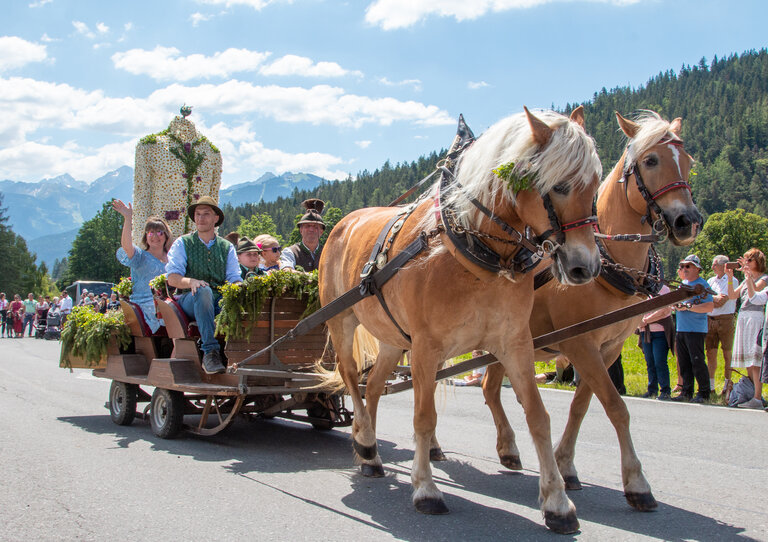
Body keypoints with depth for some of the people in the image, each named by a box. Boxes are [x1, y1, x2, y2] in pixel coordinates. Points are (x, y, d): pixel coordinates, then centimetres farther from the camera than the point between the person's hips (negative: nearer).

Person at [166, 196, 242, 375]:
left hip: (221, 300, 2)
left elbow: (235, 278, 9)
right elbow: (172, 278, 0)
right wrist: (191, 282, -23)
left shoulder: (227, 247, 18)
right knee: (204, 291, -38)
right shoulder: (182, 244, 12)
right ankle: (210, 352, -43)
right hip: (190, 299, -2)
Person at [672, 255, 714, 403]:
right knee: (684, 363, 9)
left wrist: (688, 307, -20)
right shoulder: (683, 284, 18)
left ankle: (704, 393, 1)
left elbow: (710, 306, -18)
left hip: (696, 330, -8)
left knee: (697, 362, -7)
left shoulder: (702, 284, -8)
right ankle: (687, 392, 15)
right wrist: (676, 306, 6)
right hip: (681, 329, 8)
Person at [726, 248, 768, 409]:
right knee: (747, 360, 8)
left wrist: (748, 275, -25)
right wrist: (730, 277, 3)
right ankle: (751, 393, 13)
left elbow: (753, 292, -20)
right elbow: (732, 295, 11)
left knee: (755, 359, -13)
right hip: (742, 319, 8)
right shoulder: (746, 280, 20)